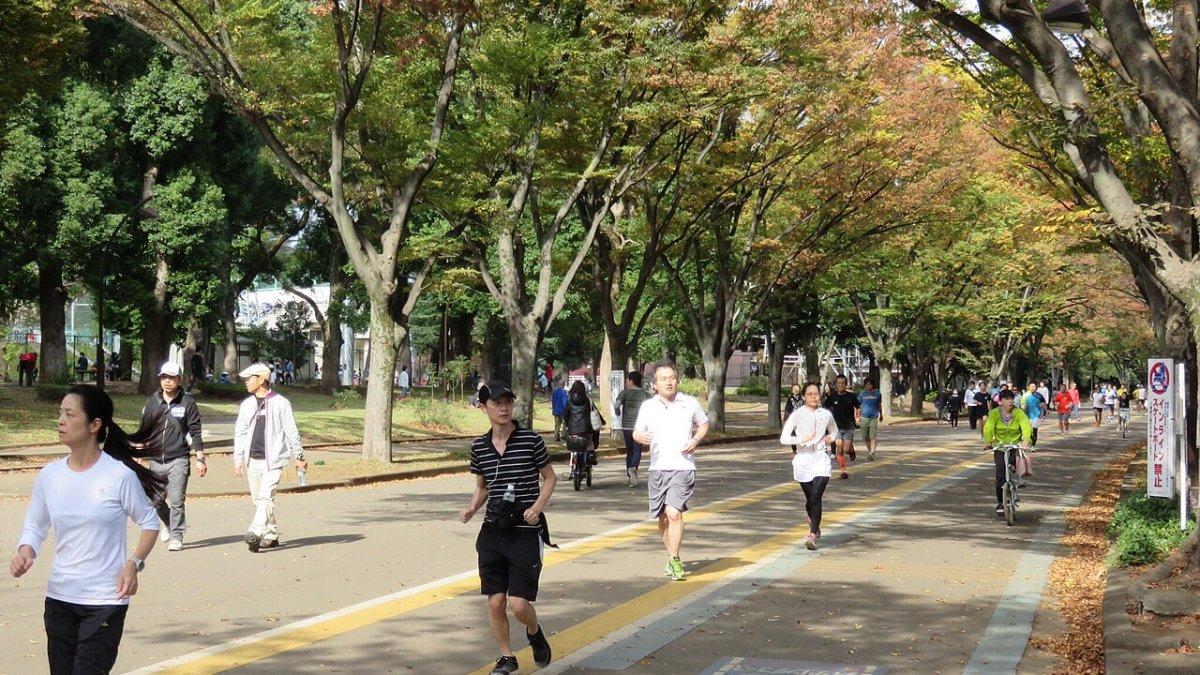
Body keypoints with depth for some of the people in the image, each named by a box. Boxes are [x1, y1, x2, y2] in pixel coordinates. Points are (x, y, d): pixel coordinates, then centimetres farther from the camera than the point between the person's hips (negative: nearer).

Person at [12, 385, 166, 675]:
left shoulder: (120, 475, -10)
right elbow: (35, 526, 10)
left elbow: (149, 522, 1)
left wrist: (133, 564, -13)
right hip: (59, 597, 5)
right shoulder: (49, 476, 2)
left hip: (106, 600, -5)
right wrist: (25, 551, -11)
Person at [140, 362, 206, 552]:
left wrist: (200, 459, -5)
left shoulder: (187, 402, -2)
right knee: (155, 500, 11)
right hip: (155, 461, 4)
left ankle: (176, 536, 2)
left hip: (178, 460, -4)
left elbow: (195, 432, -1)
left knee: (176, 501, -9)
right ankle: (169, 524, 37)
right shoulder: (151, 402, 7)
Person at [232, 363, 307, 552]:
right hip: (252, 460, 6)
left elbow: (291, 431, 2)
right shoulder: (247, 405, 11)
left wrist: (299, 456, 5)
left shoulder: (280, 403, -3)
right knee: (258, 499, 9)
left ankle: (255, 533, -28)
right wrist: (238, 460, 7)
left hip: (273, 460, -6)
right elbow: (240, 433, 13)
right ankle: (271, 535, 18)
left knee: (265, 497, -18)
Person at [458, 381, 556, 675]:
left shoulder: (531, 440, -6)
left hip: (526, 532, -3)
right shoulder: (479, 446, 5)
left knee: (519, 604, -8)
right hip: (493, 532, 4)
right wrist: (472, 508, -2)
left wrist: (537, 507, -13)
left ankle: (535, 632, 26)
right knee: (495, 601, 3)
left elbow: (549, 478, 4)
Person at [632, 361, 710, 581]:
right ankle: (672, 556, 31)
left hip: (683, 467, -3)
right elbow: (636, 432, 12)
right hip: (658, 468, 3)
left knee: (674, 513, -19)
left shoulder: (690, 403, 2)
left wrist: (695, 440, -2)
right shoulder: (648, 406, 5)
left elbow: (704, 424, 18)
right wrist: (640, 437, -13)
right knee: (663, 518, 10)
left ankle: (674, 561, -10)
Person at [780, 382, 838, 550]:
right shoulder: (797, 414, -4)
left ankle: (812, 536, -18)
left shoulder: (826, 415, 4)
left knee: (816, 498, -14)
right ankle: (814, 526, 42)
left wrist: (831, 438, 1)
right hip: (802, 459, 0)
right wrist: (802, 439, -21)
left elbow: (834, 431, 23)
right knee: (809, 499, 12)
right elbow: (784, 438, -8)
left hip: (821, 459, 0)